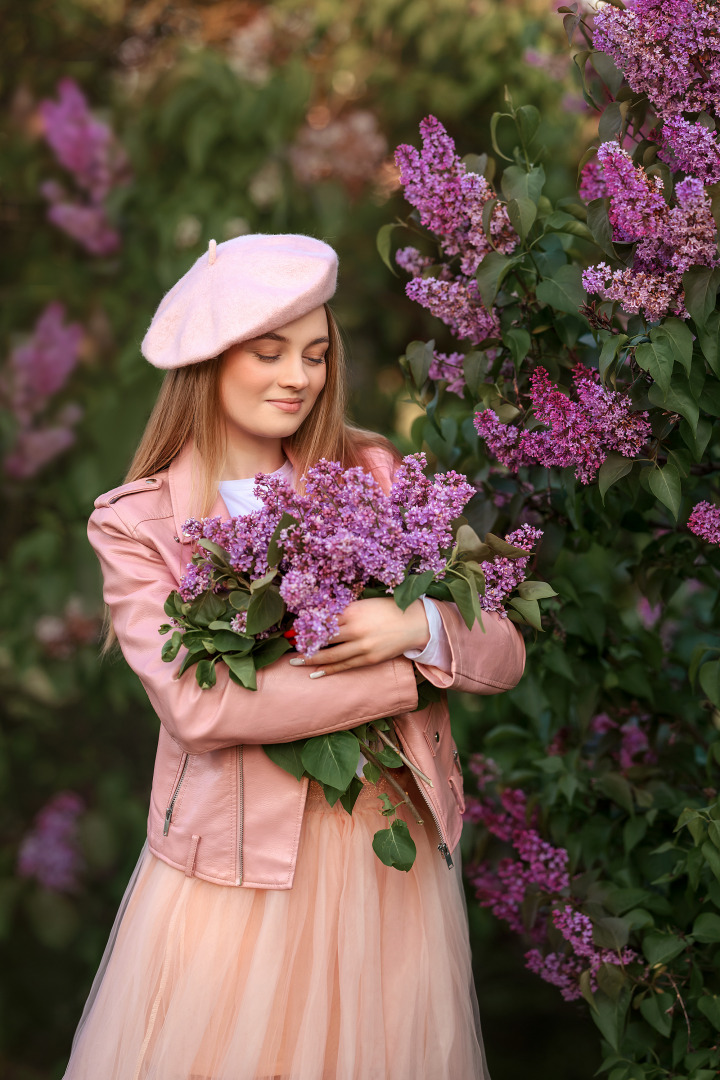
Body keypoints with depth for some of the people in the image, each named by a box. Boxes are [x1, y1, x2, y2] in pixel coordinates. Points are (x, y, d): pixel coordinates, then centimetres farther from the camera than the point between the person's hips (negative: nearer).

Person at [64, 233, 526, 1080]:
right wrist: (403, 679, -16)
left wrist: (417, 628, -19)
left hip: (396, 851, 3)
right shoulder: (135, 523, -3)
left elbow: (503, 652, 3)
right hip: (239, 863, -3)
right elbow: (196, 708, -17)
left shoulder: (373, 473, 4)